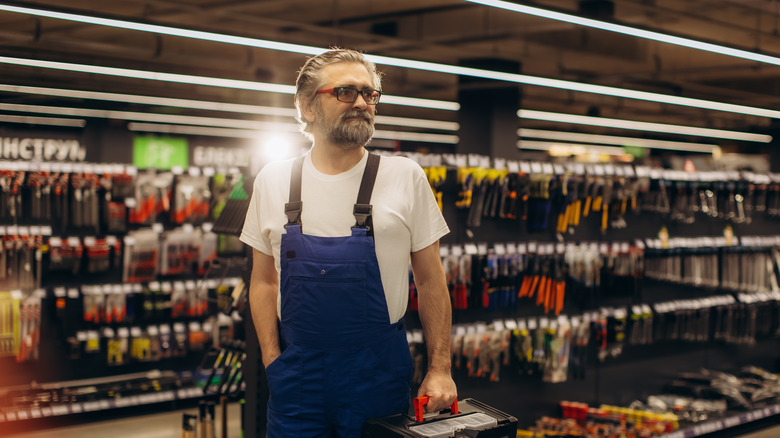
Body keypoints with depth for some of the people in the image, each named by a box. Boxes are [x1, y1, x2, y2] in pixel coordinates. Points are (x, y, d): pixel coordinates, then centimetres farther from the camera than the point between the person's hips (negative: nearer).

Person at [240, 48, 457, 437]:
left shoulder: (405, 178, -3)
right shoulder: (273, 180, 3)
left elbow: (430, 280, 1)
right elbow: (264, 281, 8)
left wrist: (439, 369, -3)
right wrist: (274, 363, 0)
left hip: (380, 370, -1)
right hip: (297, 372, 1)